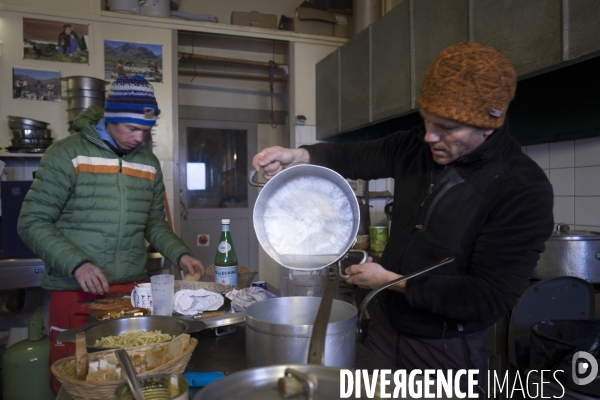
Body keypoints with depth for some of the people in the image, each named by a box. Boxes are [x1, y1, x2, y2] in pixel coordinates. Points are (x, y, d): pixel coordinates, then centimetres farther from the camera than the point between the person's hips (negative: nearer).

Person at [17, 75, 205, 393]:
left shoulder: (149, 163, 9)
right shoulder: (68, 154, -5)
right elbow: (32, 223, -6)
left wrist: (180, 254, -2)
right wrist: (76, 264, -19)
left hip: (133, 290, 4)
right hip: (75, 295, -3)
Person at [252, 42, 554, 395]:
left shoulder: (524, 190, -22)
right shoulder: (417, 147, -6)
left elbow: (489, 300, -23)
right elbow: (355, 157, 4)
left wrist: (391, 281, -20)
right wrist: (299, 155, -16)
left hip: (445, 352, -5)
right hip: (384, 327, 5)